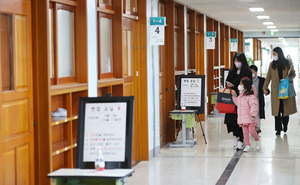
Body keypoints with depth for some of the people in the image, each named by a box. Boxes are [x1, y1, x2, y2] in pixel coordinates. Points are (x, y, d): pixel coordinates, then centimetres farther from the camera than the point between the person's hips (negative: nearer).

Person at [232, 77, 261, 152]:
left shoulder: (251, 96, -15)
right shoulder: (241, 95, 12)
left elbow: (254, 106, -20)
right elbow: (238, 103, 28)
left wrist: (253, 115, -25)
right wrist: (234, 96, 16)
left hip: (250, 118, -8)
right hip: (242, 117, 8)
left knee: (251, 130, -7)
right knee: (245, 132, 6)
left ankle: (257, 140, 21)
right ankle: (248, 145, 12)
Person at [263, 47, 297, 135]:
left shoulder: (288, 63, 3)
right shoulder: (272, 64, 7)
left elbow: (293, 74, 9)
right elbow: (268, 77, 8)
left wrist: (288, 78, -12)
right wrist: (265, 88, 3)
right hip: (276, 90, 1)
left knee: (285, 108, 1)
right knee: (277, 109, -2)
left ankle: (285, 127, 19)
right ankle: (278, 129, 3)